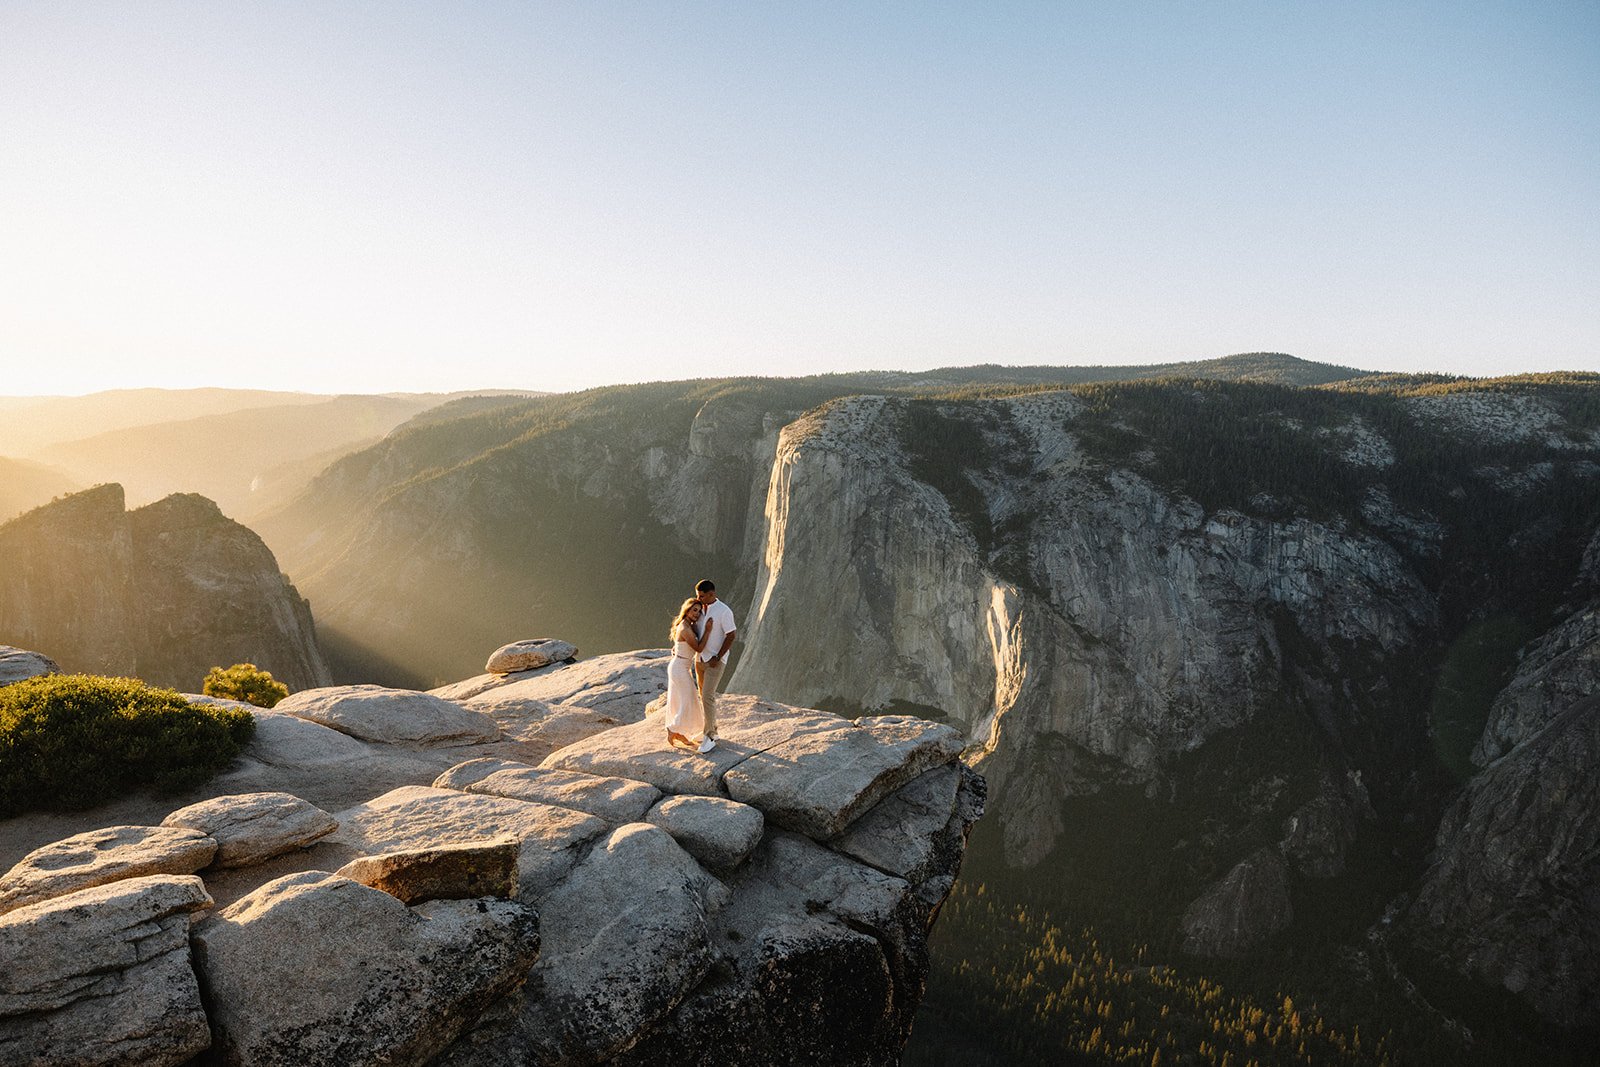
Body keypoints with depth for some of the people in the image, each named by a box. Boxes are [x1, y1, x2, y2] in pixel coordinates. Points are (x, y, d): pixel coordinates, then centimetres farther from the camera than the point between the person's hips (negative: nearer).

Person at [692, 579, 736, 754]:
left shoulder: (724, 611, -17)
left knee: (707, 697, -14)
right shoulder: (701, 609, 6)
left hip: (715, 661, -8)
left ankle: (710, 738, -7)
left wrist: (717, 658, -20)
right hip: (700, 659, 8)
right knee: (705, 696, 13)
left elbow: (731, 637, -17)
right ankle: (712, 731, 25)